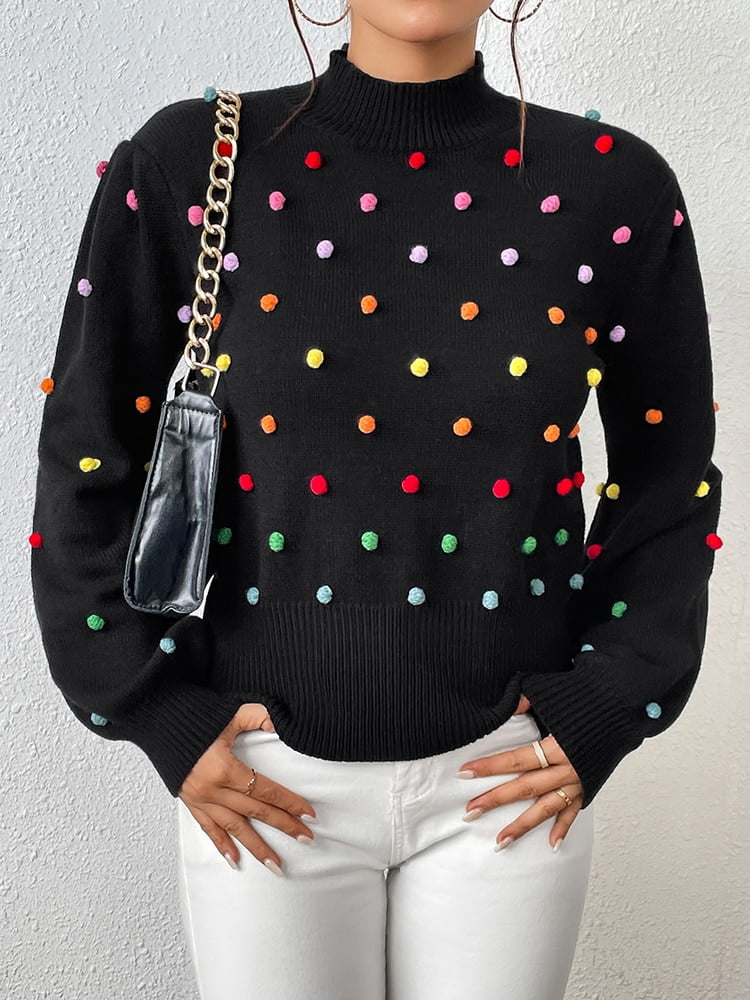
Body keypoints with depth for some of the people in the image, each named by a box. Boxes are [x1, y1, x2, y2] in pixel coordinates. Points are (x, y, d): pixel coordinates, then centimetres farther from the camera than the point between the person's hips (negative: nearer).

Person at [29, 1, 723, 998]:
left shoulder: (617, 188, -5)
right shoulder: (185, 166, -8)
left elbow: (670, 485, 4)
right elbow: (87, 465, -2)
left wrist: (606, 713, -3)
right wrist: (162, 718, -5)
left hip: (509, 768, 1)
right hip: (266, 775, 0)